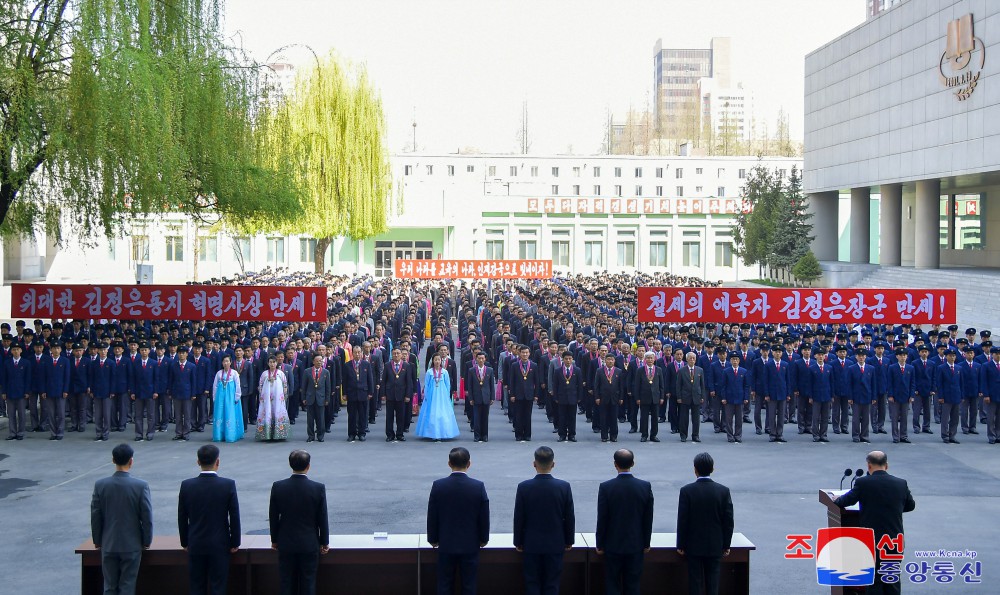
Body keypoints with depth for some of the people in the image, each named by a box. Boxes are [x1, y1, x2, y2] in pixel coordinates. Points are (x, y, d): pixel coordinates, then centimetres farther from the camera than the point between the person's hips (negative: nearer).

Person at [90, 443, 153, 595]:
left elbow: (95, 516, -1)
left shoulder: (100, 485, -7)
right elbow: (147, 517, -8)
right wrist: (147, 541, 5)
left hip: (108, 545, 2)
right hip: (132, 545, -2)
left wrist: (97, 541, 12)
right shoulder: (141, 486, -13)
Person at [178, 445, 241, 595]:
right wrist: (235, 543, 3)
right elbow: (234, 517, -7)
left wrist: (185, 543, 13)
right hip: (220, 545, -2)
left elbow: (182, 518, 1)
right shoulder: (228, 485, -11)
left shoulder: (186, 485, -6)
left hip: (195, 545, 2)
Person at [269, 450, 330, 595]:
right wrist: (324, 542, 6)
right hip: (309, 544, -1)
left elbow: (273, 517, -1)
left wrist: (274, 540, 12)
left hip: (285, 544, 1)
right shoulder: (318, 488, -13)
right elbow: (322, 518, -6)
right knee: (308, 583, 7)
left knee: (287, 582, 9)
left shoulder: (278, 487, -9)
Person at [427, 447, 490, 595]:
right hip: (470, 545, 0)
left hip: (446, 545, 0)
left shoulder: (438, 485, -11)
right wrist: (483, 539, 11)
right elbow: (484, 517, -4)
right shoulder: (478, 487, -12)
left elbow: (432, 516, -4)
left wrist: (433, 539, 10)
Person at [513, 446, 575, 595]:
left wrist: (518, 542, 7)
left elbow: (518, 518, -5)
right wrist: (569, 541, 10)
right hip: (555, 544, 0)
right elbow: (569, 517, -3)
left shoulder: (524, 487, -12)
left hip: (531, 544, 0)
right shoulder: (564, 487, -10)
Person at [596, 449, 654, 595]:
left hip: (613, 546, -2)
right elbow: (648, 519, -1)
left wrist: (600, 545, 2)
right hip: (636, 545, 2)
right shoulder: (645, 486, -8)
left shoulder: (606, 487, -14)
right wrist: (646, 543, 11)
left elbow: (602, 520, -9)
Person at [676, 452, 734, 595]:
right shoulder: (723, 491, -6)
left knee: (695, 580, 5)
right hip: (715, 546, 2)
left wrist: (680, 545, 0)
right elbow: (728, 521, -3)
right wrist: (726, 545, 7)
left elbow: (682, 520, -9)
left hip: (693, 546, -2)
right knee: (713, 581, 8)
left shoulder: (687, 491, -12)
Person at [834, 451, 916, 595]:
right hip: (896, 542, 3)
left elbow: (845, 501, 0)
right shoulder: (901, 484, -1)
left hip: (872, 542, -3)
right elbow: (911, 505, 15)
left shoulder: (862, 483, -11)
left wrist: (835, 500, 22)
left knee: (874, 583, 7)